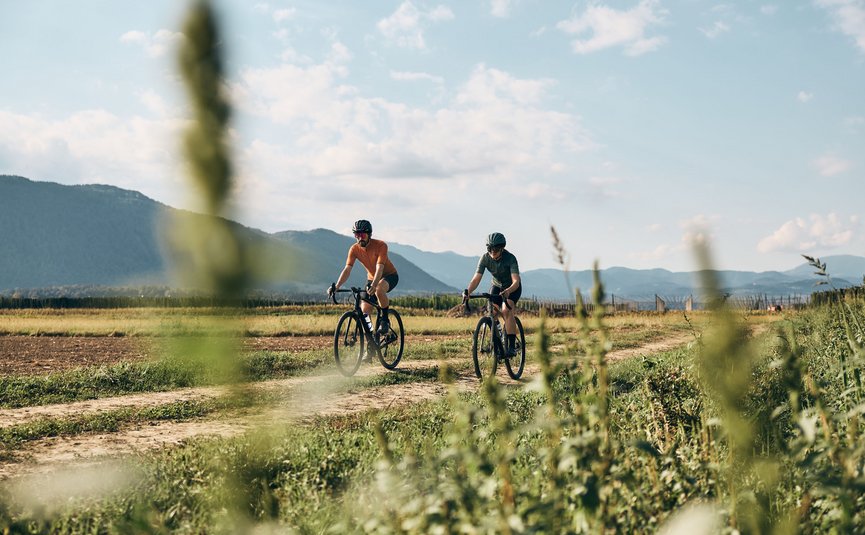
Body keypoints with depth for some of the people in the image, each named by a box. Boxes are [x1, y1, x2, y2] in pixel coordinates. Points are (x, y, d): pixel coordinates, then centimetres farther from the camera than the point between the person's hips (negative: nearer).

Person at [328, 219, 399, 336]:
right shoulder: (354, 249, -15)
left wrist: (373, 286, -52)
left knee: (379, 289, -39)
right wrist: (336, 286, -37)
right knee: (364, 312, -9)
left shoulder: (380, 245, -26)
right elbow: (347, 269, -21)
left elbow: (379, 268, -36)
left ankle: (385, 320, -19)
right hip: (372, 278, 5)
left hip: (389, 275, -5)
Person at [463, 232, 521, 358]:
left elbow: (516, 281, -39)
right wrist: (468, 291, -44)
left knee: (507, 311, -27)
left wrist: (507, 291, -60)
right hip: (497, 286, 4)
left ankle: (512, 347, -29)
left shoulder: (510, 258, -31)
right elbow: (476, 278, -25)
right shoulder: (485, 258, -21)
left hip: (512, 287, -4)